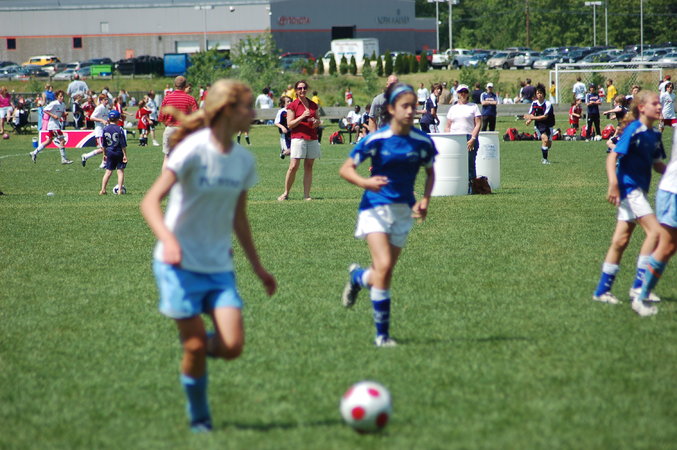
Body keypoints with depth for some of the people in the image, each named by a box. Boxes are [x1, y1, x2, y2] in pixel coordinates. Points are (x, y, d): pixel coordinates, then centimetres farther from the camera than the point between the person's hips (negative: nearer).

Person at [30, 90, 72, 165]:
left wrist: (64, 114, -3)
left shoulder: (63, 105, 9)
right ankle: (64, 159, -9)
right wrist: (53, 115, -21)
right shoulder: (54, 104, -14)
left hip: (57, 124, 9)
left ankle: (34, 153, 25)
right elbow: (44, 110, -12)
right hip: (53, 124, -9)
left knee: (49, 141, 16)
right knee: (62, 140, -12)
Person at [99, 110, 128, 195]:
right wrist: (125, 155, -6)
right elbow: (123, 144, -11)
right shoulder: (119, 129, -11)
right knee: (120, 171, 3)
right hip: (119, 152, -3)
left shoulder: (105, 129, 0)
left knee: (108, 171, 8)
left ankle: (103, 190, 4)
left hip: (109, 152, 3)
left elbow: (104, 144, 8)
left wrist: (105, 154, 18)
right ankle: (120, 190, -1)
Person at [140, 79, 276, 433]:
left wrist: (258, 268, 20)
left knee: (232, 346, -11)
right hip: (180, 265, -5)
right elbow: (150, 201, -18)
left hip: (219, 267, 5)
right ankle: (199, 419, 16)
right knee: (196, 345, -5)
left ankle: (196, 345, 23)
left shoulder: (244, 161, 5)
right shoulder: (194, 150, -14)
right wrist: (167, 239, -35)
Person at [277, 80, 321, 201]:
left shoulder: (313, 105, 13)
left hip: (312, 139, 4)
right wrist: (302, 117, -18)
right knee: (293, 167, -10)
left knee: (309, 167, 3)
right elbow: (289, 124, -6)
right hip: (298, 138, -4)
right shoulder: (292, 106, -1)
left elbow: (318, 120, 24)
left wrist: (317, 122, 0)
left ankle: (307, 194, 4)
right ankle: (286, 193, 1)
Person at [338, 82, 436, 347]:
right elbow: (345, 169, -7)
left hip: (404, 211, 4)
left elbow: (430, 172, 16)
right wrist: (365, 183, -27)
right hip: (376, 208, -4)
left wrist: (425, 200, -1)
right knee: (384, 266, -19)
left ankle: (358, 277, 44)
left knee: (385, 271, 7)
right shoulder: (376, 140, -12)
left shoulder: (422, 142, -1)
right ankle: (382, 334, -9)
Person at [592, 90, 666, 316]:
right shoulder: (633, 130, -13)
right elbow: (612, 156, -18)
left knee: (621, 240, 10)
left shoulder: (654, 135, 11)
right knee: (654, 230, -17)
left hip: (638, 190, 9)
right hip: (628, 186, -9)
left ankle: (602, 290, 16)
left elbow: (657, 164, 20)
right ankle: (639, 285, -13)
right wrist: (613, 184, -28)